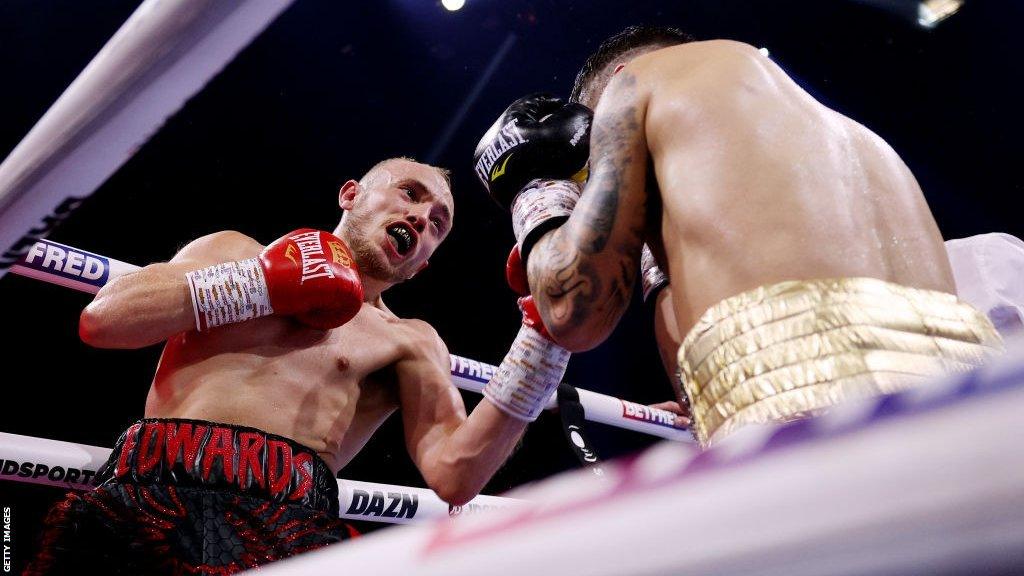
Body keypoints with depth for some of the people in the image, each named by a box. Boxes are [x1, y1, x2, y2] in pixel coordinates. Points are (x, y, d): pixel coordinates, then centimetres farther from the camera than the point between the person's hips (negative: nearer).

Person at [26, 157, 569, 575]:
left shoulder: (408, 341, 14)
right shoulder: (234, 250, 19)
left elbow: (453, 474, 0)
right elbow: (101, 319, 6)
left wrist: (544, 343, -8)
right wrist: (268, 282, 2)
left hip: (292, 519, 0)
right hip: (151, 489, 1)